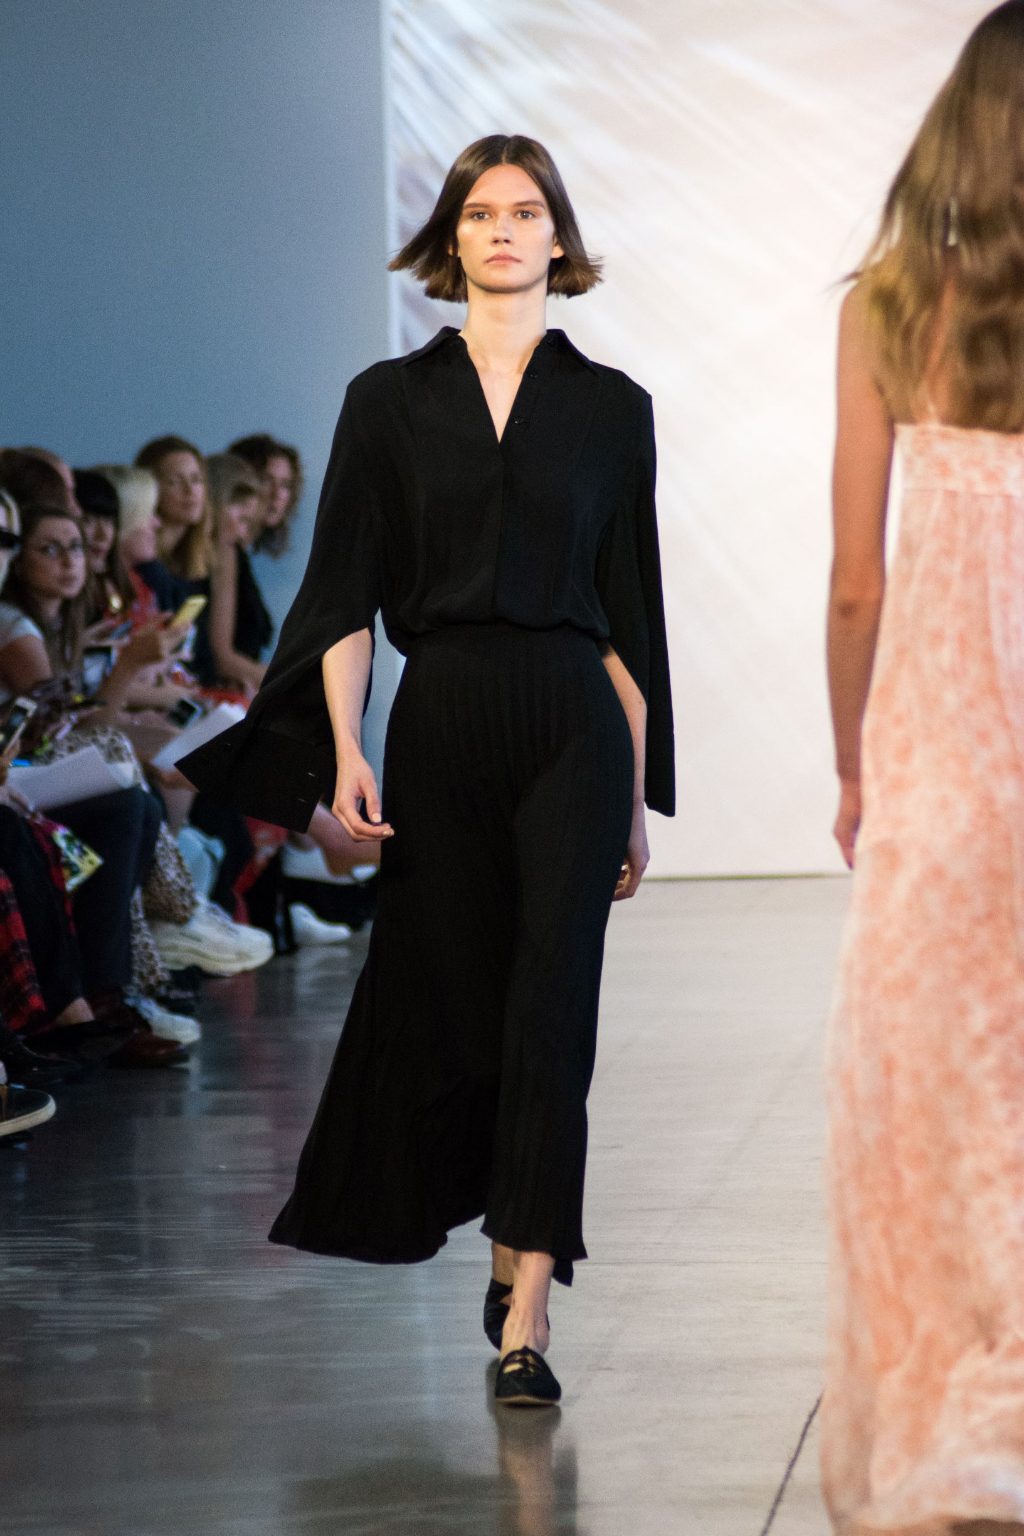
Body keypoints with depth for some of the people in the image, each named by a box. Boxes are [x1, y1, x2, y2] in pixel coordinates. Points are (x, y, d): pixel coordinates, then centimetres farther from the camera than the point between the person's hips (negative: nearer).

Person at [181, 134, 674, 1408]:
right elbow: (343, 594, 3)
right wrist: (343, 753, -9)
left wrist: (638, 797, 7)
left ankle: (526, 1313, -14)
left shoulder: (609, 408, 6)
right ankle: (512, 1246, 29)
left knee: (550, 1006, -11)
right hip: (439, 724, 1)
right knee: (447, 1004, 6)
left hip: (571, 725, -1)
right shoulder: (389, 401, 6)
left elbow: (630, 610, 8)